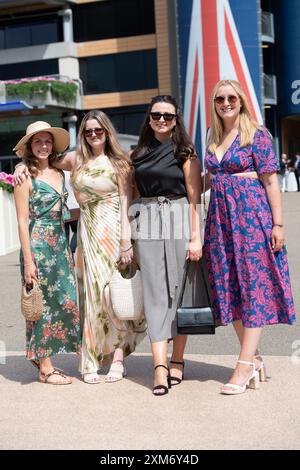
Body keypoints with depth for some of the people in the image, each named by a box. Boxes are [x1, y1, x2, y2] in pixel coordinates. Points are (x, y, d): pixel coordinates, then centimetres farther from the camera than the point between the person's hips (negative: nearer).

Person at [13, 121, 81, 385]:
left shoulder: (58, 173, 12)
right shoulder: (26, 176, -8)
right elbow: (23, 221, -10)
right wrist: (28, 261, -14)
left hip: (60, 244, 7)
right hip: (38, 245, -7)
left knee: (65, 301, 6)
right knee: (43, 305, -2)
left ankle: (46, 361, 17)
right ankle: (45, 368, 7)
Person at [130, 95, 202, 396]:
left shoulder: (185, 152, 2)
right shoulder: (139, 154, 13)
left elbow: (194, 198, -3)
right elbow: (134, 195, 16)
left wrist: (196, 236, -11)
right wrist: (130, 239, 11)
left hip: (178, 223, -2)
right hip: (147, 225, 3)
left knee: (178, 291, 1)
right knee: (154, 293, -4)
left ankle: (177, 361, 12)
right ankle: (160, 367, -8)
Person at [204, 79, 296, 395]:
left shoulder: (257, 135, -3)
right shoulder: (213, 138, 14)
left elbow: (270, 181, -7)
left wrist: (277, 224, -12)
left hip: (251, 214, -6)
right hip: (220, 217, 7)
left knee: (254, 286, -5)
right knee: (230, 288, 6)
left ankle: (245, 366, -6)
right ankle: (254, 359, 15)